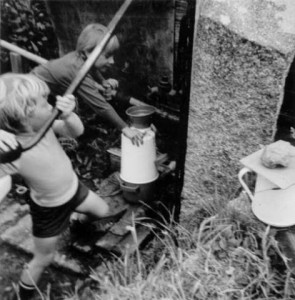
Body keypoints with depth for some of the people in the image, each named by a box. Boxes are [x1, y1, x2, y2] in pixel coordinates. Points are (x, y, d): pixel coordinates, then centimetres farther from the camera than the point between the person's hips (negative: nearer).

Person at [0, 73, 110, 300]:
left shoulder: (44, 123, -23)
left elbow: (77, 131, -17)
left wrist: (68, 115, -39)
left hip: (73, 188, 5)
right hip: (49, 209, -5)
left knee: (103, 212, 29)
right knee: (43, 259, 17)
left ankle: (78, 213, 62)